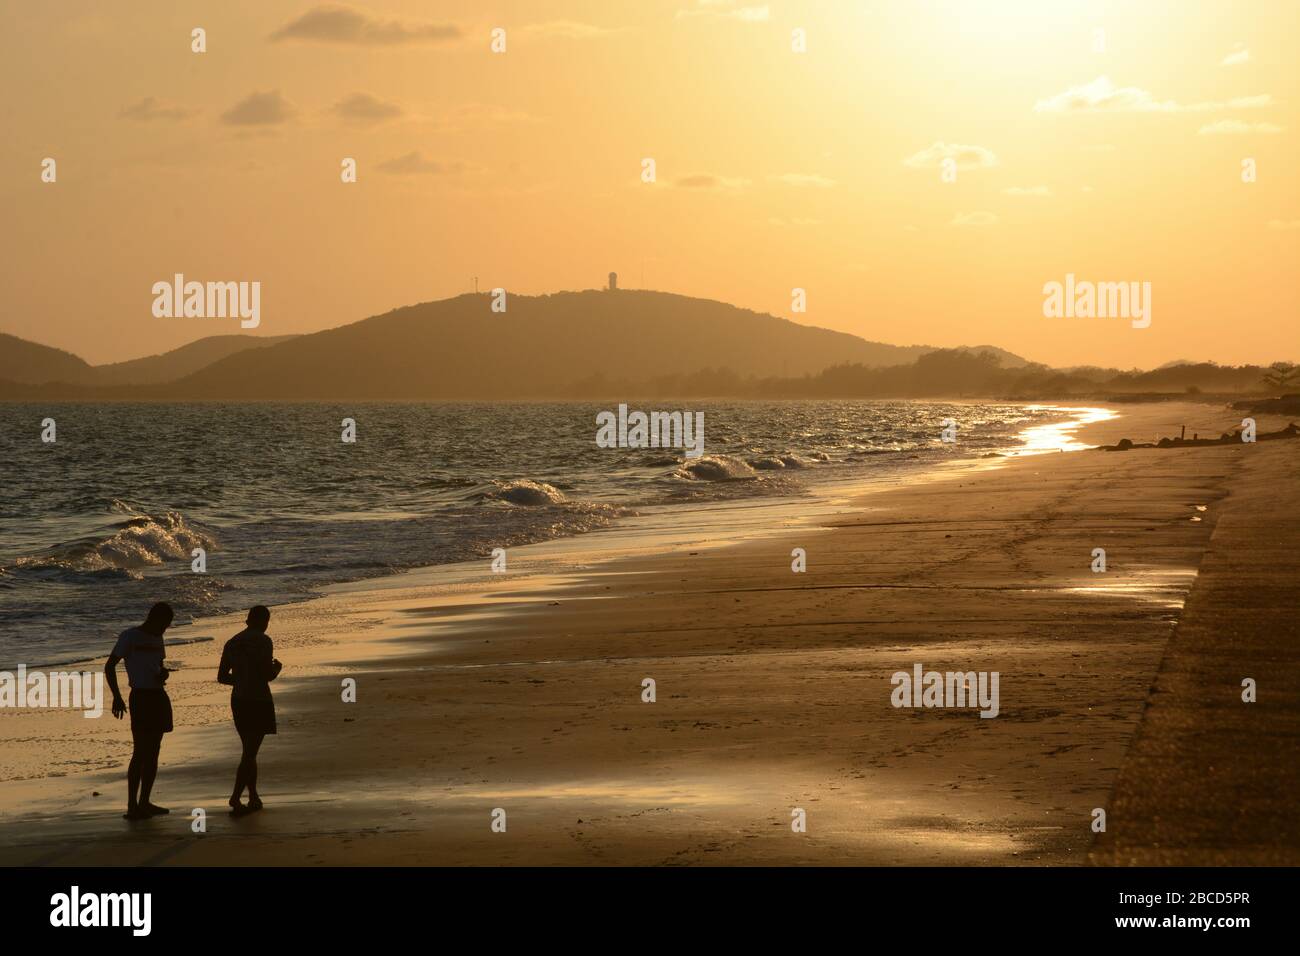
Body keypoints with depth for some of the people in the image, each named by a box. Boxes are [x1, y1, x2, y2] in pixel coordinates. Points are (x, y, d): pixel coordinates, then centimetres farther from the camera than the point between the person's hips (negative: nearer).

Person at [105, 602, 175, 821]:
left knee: (153, 752, 9)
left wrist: (163, 673, 4)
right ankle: (132, 806, -12)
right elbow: (110, 666, -8)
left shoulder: (156, 639, 16)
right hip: (141, 697, -8)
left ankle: (144, 803, 15)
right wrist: (117, 696, -17)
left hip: (158, 696, 8)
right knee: (140, 751, -12)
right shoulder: (129, 636, -6)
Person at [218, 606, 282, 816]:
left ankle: (253, 797, 21)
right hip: (259, 700, -7)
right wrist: (277, 667, 6)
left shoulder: (232, 643, 9)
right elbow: (268, 675, -16)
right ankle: (236, 798, -15)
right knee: (250, 753, -6)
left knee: (249, 750, 18)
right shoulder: (262, 641, -11)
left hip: (238, 701, 7)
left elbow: (221, 677, 12)